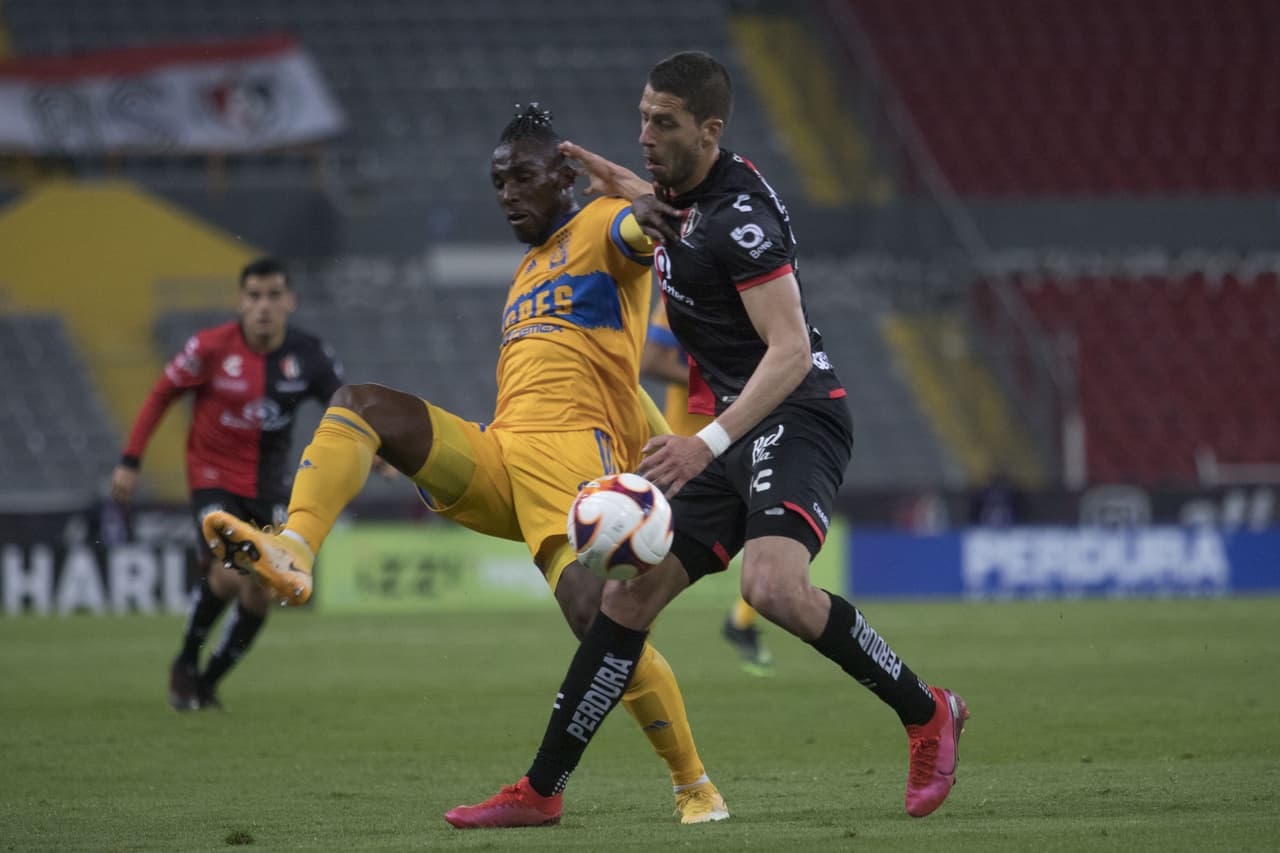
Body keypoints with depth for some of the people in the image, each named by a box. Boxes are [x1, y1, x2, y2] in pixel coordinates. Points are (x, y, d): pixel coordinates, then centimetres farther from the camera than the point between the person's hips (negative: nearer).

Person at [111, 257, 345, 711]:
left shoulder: (310, 355, -9)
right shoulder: (210, 347, -16)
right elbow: (161, 395, -4)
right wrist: (130, 461, -5)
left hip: (268, 484, 4)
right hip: (214, 476, -4)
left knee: (259, 595, 1)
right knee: (226, 575, -23)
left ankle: (208, 682, 22)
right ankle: (186, 664, 3)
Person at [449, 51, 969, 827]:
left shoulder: (740, 216, -17)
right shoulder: (688, 195, 12)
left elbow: (790, 349, -24)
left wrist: (708, 442, -30)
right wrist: (627, 187, 26)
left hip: (795, 420, -9)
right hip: (734, 435, 9)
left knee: (774, 586, -32)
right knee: (628, 596, 4)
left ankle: (926, 713, -12)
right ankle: (540, 790, 8)